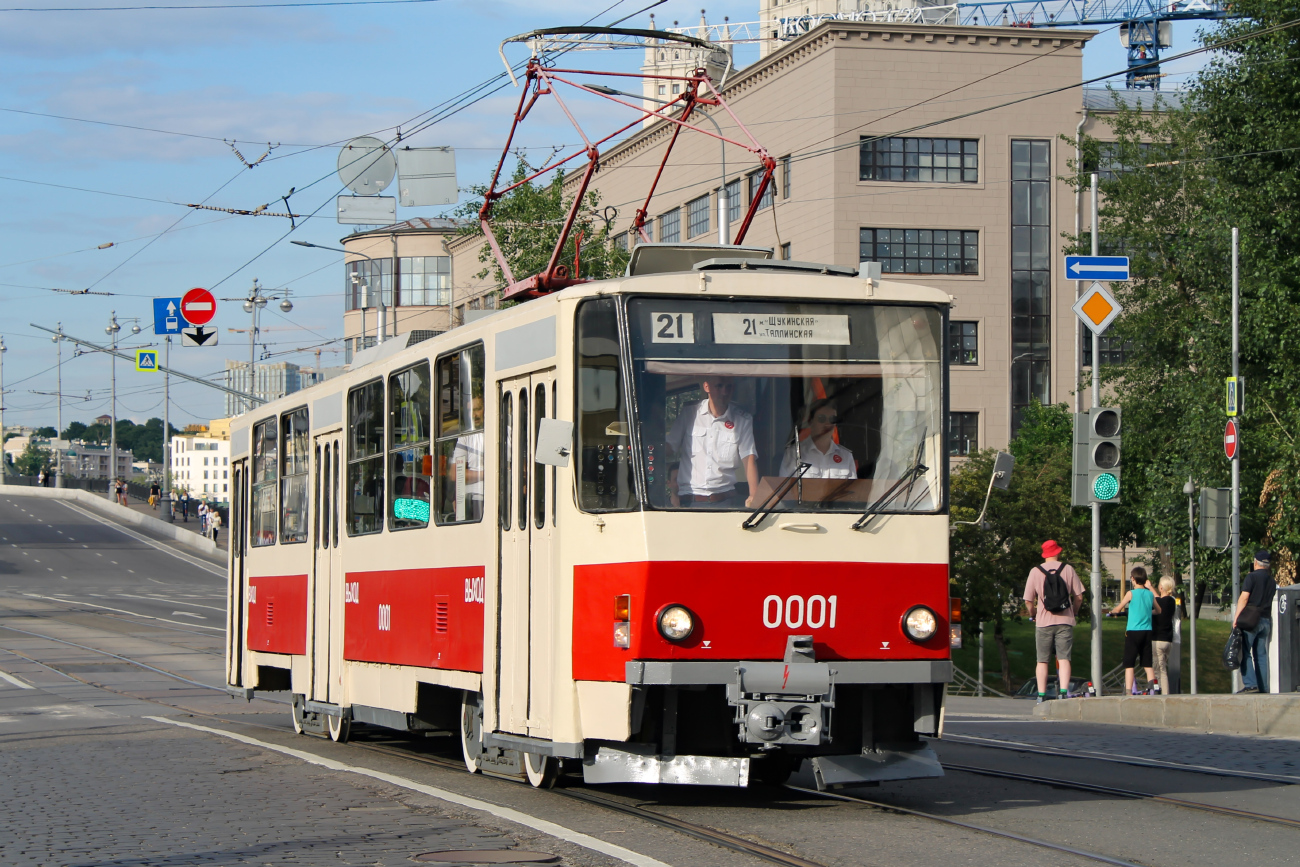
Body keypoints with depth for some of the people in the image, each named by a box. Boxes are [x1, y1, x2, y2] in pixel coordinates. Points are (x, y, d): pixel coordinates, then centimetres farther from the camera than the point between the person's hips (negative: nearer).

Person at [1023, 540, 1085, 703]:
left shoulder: (1035, 571, 1)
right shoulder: (1068, 569, 2)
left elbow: (1028, 600, 2)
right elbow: (1078, 596, 4)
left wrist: (1035, 614, 21)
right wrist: (1073, 612, 21)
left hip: (1043, 622, 0)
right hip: (1065, 621, 0)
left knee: (1042, 660, 7)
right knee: (1064, 658, -1)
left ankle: (1041, 695, 4)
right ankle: (1063, 692, -14)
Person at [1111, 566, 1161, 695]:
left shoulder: (1131, 593, -7)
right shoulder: (1150, 594, 7)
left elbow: (1117, 609, 0)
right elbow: (1158, 611, 22)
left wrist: (1112, 612, 22)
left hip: (1133, 631, -4)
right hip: (1147, 631, 4)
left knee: (1129, 663, -2)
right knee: (1148, 663, 12)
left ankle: (1128, 691, -10)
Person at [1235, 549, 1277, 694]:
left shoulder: (1252, 577, -7)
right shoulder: (1272, 581, 13)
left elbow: (1244, 597, -13)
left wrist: (1236, 617, -13)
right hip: (1266, 621, 6)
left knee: (1245, 653, -6)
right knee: (1261, 655, 9)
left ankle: (1250, 684, -18)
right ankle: (1263, 687, 6)